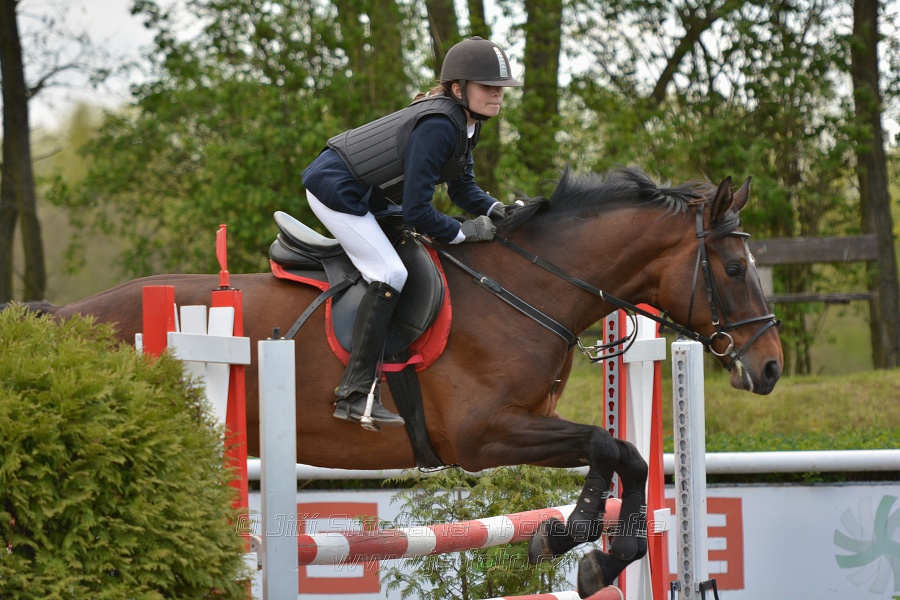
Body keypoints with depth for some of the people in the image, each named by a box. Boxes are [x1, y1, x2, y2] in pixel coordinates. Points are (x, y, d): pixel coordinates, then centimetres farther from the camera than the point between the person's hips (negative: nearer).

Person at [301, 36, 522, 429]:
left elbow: (463, 188, 12)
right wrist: (463, 232, -16)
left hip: (366, 194, 11)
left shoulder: (464, 123, 3)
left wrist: (495, 210, -6)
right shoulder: (438, 126, -27)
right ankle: (354, 394, -20)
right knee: (389, 275, -19)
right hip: (335, 190, -11)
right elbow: (417, 212, -27)